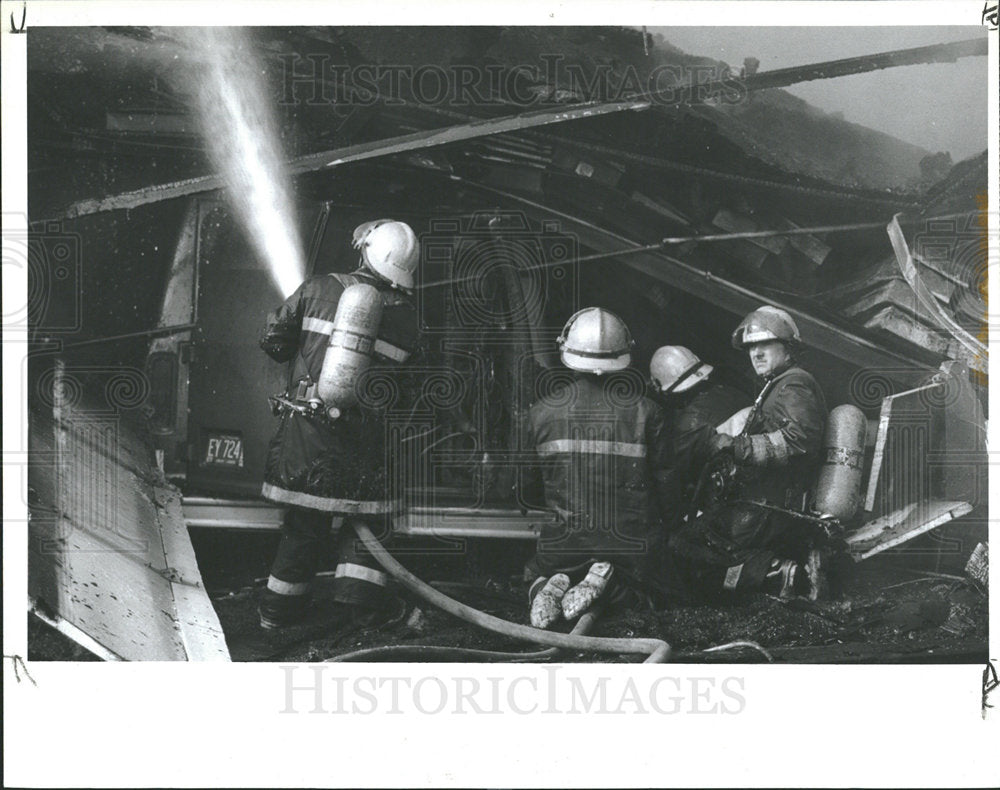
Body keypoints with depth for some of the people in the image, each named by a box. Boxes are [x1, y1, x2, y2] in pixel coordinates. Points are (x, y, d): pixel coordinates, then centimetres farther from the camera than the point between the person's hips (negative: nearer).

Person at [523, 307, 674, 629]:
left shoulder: (541, 411, -5)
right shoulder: (645, 412, -8)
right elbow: (662, 481, 0)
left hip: (561, 543, 1)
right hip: (630, 541, -1)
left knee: (536, 568, 31)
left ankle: (556, 582, -6)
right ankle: (608, 581, -8)